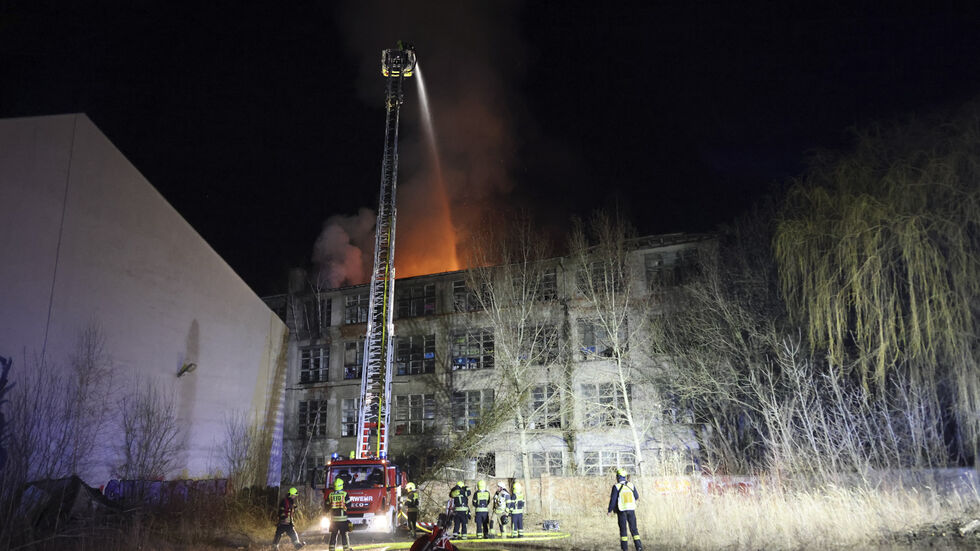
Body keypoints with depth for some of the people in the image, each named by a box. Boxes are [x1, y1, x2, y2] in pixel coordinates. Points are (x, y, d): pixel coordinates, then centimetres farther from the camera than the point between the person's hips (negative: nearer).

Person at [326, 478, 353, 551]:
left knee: (333, 535, 10)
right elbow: (348, 505, -5)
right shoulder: (345, 494, -6)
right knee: (344, 534, 5)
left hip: (333, 518, 2)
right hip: (343, 517, -2)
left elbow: (326, 507, 7)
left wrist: (328, 513, 24)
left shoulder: (330, 495, 2)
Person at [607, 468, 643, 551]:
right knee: (634, 529, 8)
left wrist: (609, 511, -2)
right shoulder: (631, 485, 2)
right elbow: (636, 497, 10)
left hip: (621, 510, -3)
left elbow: (613, 500, -11)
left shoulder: (616, 486, -10)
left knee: (623, 529, 6)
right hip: (631, 509, 3)